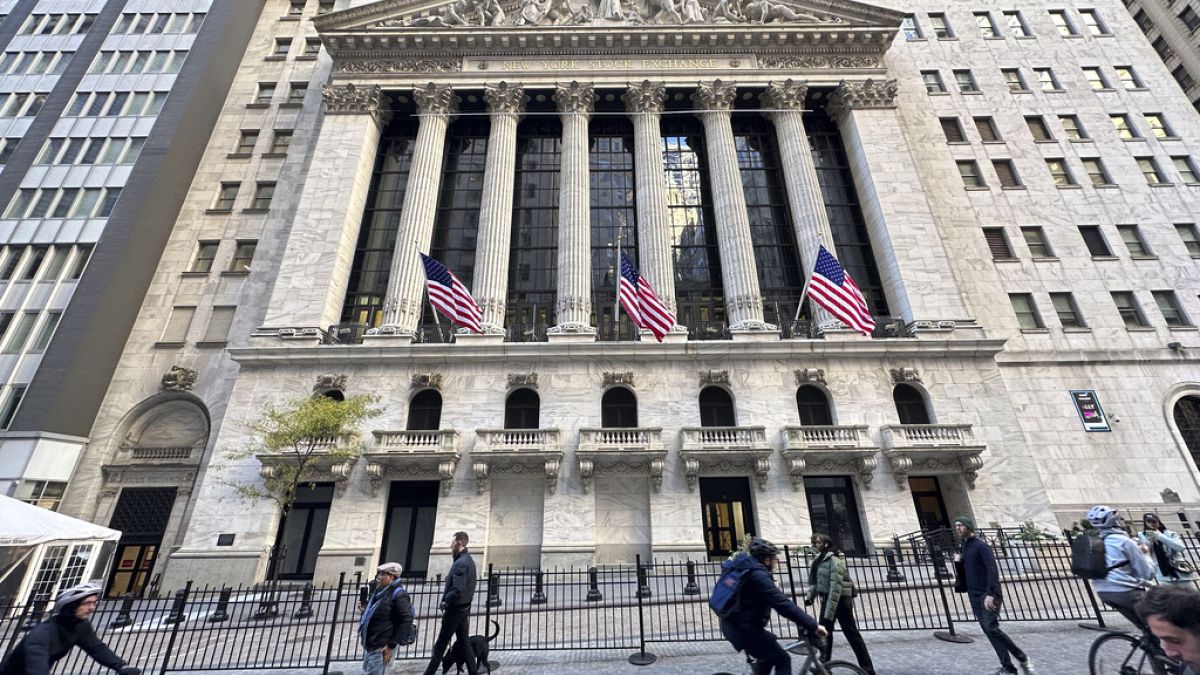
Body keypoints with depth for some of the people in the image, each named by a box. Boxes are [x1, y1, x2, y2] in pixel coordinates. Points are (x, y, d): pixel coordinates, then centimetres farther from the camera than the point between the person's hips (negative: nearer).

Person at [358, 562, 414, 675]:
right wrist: (365, 610, 4)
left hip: (381, 648, -9)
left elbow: (406, 620, -20)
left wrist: (391, 645, -19)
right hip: (370, 646, 9)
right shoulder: (379, 593, 11)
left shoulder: (398, 594, -16)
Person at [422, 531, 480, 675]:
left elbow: (458, 590, -29)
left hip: (455, 609, -9)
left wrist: (445, 601, -12)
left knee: (440, 645, 6)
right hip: (464, 608, 9)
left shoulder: (460, 563, -21)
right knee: (464, 643, 12)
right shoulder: (468, 560, 9)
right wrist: (448, 599, 7)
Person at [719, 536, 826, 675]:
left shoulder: (745, 567, 11)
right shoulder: (758, 575, -20)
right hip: (744, 628, -10)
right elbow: (783, 604, -25)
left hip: (733, 625, 10)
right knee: (782, 660, 2)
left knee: (769, 655, 25)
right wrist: (813, 626, -20)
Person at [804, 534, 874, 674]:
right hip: (827, 598, 8)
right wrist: (810, 595, 5)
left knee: (852, 634, 2)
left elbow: (836, 586, -26)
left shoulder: (834, 559, -21)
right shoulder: (820, 558, 6)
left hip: (840, 599, -8)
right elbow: (816, 580, 16)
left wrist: (829, 613, -26)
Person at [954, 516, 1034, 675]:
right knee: (988, 631, 6)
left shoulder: (981, 546, -13)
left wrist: (990, 594, -28)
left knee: (991, 628, -14)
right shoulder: (963, 547, 11)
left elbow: (992, 570, -21)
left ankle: (1022, 658, 5)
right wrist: (959, 561, -2)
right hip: (974, 596, 8)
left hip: (988, 595, -7)